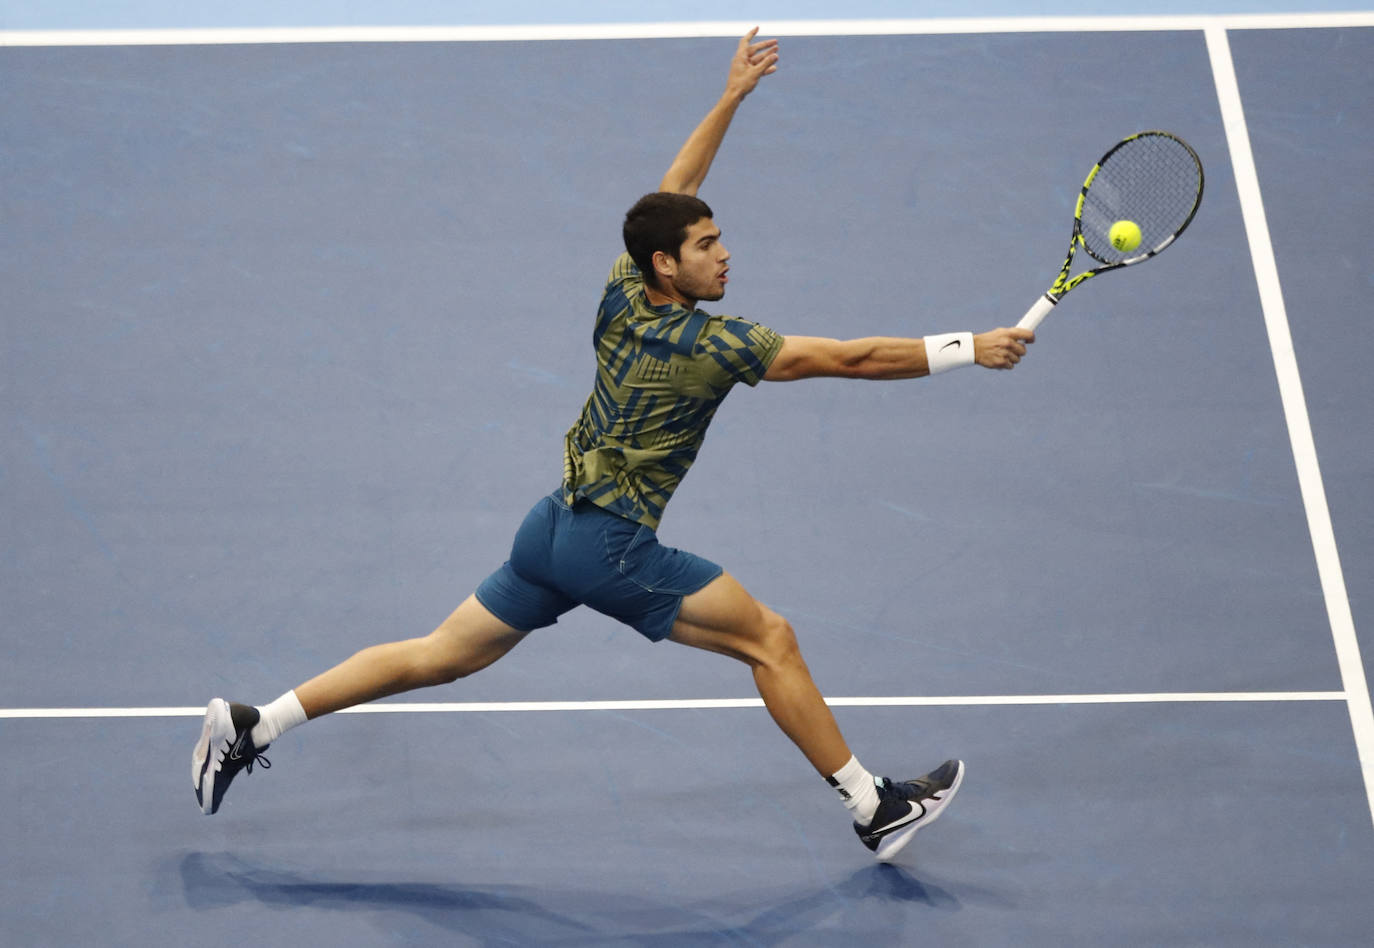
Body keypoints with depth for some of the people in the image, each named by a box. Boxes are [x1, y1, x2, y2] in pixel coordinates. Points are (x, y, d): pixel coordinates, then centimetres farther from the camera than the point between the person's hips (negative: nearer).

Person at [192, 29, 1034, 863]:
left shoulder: (622, 296, 4)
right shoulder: (711, 345, -15)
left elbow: (671, 194, 19)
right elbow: (850, 358, -16)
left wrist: (731, 98, 21)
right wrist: (968, 349, -11)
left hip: (553, 527, 8)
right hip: (611, 544, -8)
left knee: (439, 656, 13)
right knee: (770, 639, 0)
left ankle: (252, 728, 14)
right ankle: (876, 808, 3)